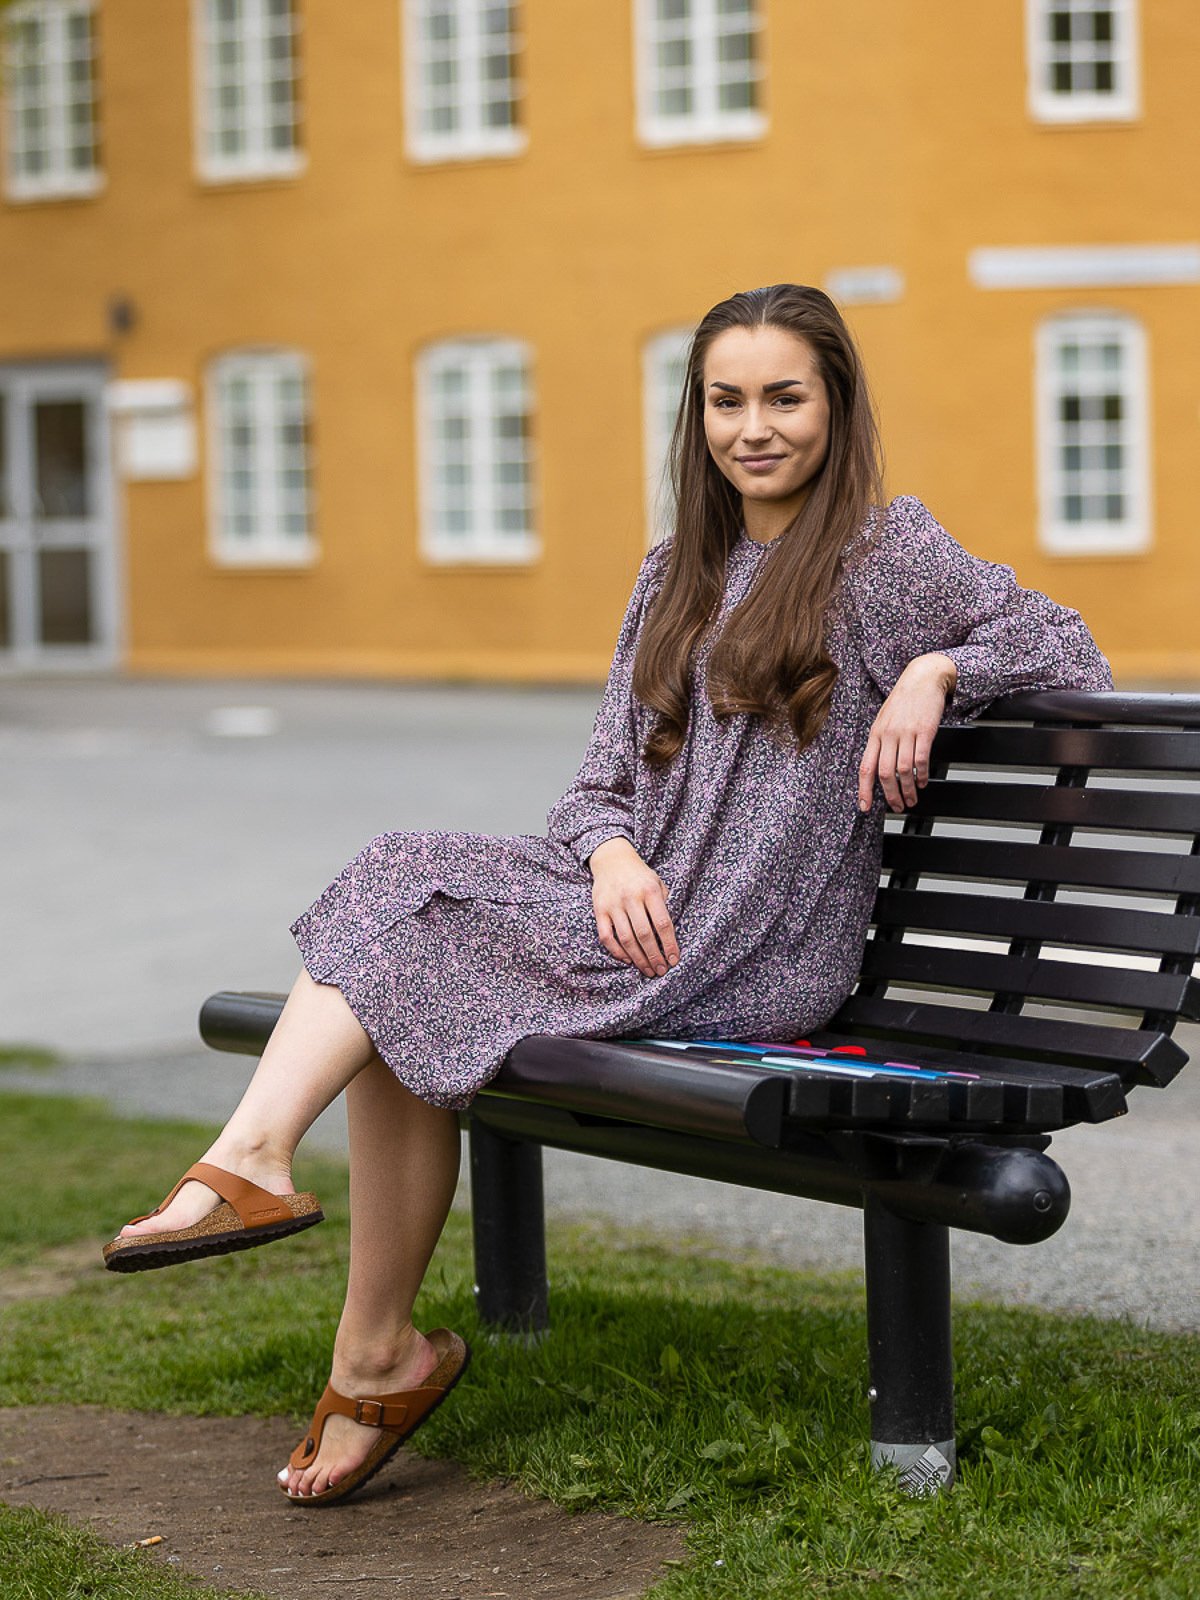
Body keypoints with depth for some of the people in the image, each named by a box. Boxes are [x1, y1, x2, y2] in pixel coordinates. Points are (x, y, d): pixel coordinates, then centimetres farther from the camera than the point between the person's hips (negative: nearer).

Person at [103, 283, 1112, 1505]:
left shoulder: (888, 552, 2)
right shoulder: (675, 574, 19)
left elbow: (1066, 652, 3)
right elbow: (605, 775, 14)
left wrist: (936, 669, -14)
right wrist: (613, 853, -9)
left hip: (756, 959, -6)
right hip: (645, 910, 6)